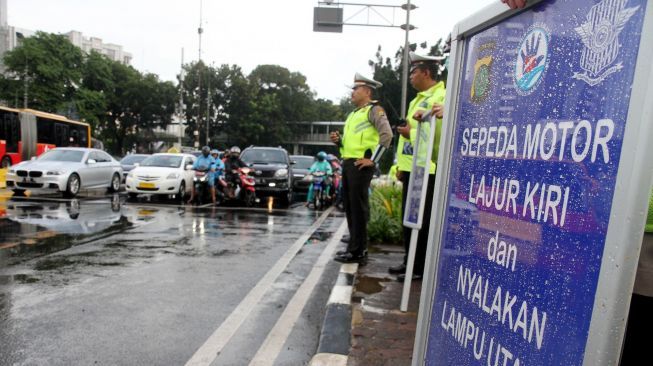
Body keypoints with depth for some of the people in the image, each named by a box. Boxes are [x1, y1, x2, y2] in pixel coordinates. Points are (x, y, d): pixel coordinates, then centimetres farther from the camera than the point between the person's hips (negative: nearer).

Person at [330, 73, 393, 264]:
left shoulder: (374, 110, -4)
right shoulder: (353, 114, 23)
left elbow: (386, 135, -18)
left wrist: (373, 160, -18)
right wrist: (339, 140, 7)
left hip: (361, 165, -9)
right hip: (348, 163, 9)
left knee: (358, 207, -6)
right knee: (349, 207, 11)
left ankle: (358, 252, 1)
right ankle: (354, 246, 22)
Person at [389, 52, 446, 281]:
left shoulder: (440, 97, -9)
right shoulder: (417, 99, 21)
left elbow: (439, 133, -22)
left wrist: (412, 133, -17)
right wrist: (401, 165, 18)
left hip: (426, 171, -9)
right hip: (411, 168, 9)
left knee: (422, 222, 0)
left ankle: (421, 268, 12)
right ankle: (410, 262, 27)